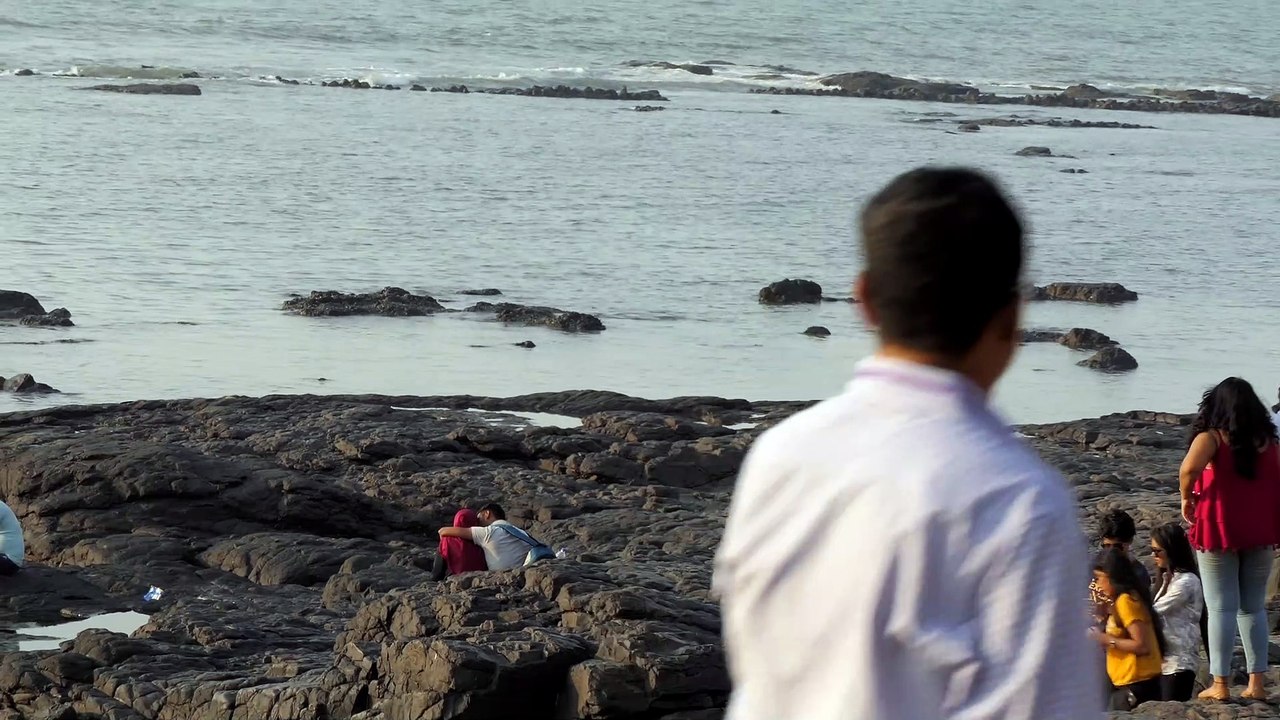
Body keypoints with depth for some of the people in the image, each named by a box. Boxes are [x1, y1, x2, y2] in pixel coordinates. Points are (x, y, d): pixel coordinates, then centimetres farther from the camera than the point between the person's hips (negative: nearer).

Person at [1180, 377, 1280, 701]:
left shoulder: (1212, 438, -10)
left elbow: (1189, 468, -28)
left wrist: (1187, 498, -10)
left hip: (1219, 532, -4)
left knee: (1222, 609, -1)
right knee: (1254, 608, 13)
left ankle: (1220, 684, -3)